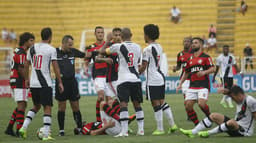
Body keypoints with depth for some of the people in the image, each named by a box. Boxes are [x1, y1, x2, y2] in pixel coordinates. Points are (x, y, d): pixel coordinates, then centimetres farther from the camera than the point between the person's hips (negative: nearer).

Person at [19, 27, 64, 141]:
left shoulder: (32, 48, 9)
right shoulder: (51, 49, -7)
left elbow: (26, 65, 15)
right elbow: (55, 67, -9)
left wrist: (26, 79, 26)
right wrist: (60, 82, -3)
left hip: (33, 83, 5)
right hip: (45, 84, -5)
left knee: (36, 106, 20)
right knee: (47, 108, 0)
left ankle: (24, 127, 7)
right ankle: (46, 135, -6)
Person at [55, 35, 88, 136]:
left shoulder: (73, 51, 7)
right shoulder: (55, 52, -4)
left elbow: (85, 55, 18)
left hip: (72, 81, 3)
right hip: (61, 82, -3)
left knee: (75, 107, 4)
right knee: (61, 107, 1)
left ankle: (79, 127, 15)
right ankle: (61, 130, 8)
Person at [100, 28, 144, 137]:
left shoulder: (118, 47, -5)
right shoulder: (137, 47, 8)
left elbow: (102, 51, 5)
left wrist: (108, 40, 18)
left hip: (124, 79, -4)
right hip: (136, 79, 4)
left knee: (123, 104, -9)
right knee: (137, 104, 12)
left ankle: (124, 131, -18)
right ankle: (141, 129, 11)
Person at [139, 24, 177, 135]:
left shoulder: (148, 49, -14)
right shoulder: (159, 47, 11)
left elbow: (143, 67, -14)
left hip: (152, 80, -8)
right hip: (160, 77, 8)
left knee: (156, 104, -4)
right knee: (162, 102, 15)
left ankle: (160, 129, -2)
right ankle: (172, 124, 15)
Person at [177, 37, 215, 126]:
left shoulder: (205, 57, 1)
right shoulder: (190, 59, 18)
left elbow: (213, 69, -7)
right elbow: (186, 73, 25)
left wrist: (204, 72, -24)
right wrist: (180, 84, 17)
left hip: (203, 85, -6)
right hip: (192, 86, 6)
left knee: (201, 104, -23)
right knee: (188, 106, -7)